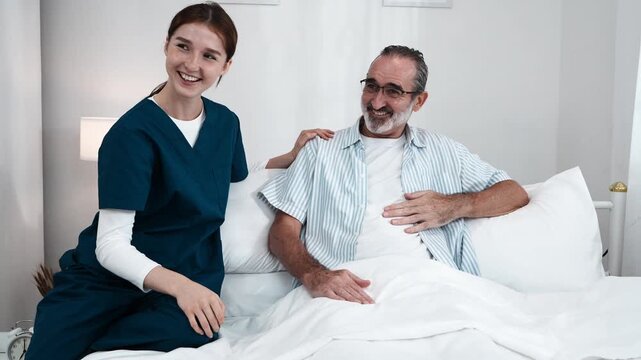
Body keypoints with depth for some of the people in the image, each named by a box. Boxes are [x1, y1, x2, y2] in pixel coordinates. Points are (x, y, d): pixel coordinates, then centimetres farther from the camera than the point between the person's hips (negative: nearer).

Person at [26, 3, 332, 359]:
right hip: (110, 274, -4)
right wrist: (178, 284, -35)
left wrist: (293, 155, 13)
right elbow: (111, 245, -19)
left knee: (192, 329, -32)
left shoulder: (226, 122, 5)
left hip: (191, 272, 5)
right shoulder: (133, 133, -13)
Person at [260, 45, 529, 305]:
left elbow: (516, 194, 21)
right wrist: (314, 275, -17)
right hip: (356, 292, -1)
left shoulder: (443, 151, 22)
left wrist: (454, 206, 0)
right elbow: (283, 230, 6)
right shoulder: (320, 151, 16)